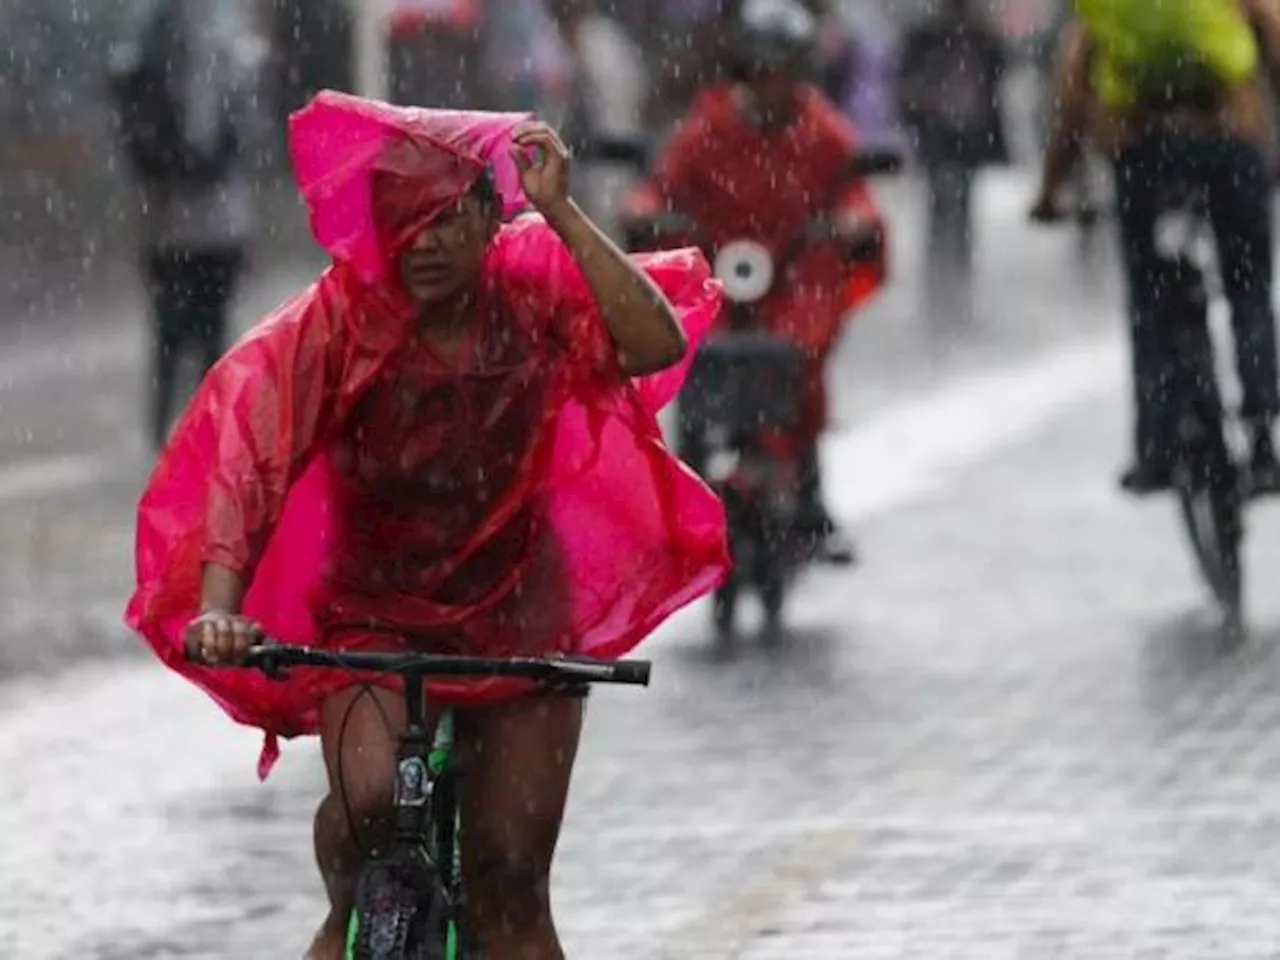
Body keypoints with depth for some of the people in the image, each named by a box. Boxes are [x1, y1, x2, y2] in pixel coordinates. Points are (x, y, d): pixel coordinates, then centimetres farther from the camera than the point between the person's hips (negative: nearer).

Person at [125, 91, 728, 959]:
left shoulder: (535, 301, -11)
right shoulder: (340, 324, -16)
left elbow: (658, 345, -28)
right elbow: (243, 458, -23)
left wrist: (561, 215, -31)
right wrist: (217, 609, -36)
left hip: (515, 616, 1)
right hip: (372, 613, -1)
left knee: (511, 882, -2)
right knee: (368, 793, -29)